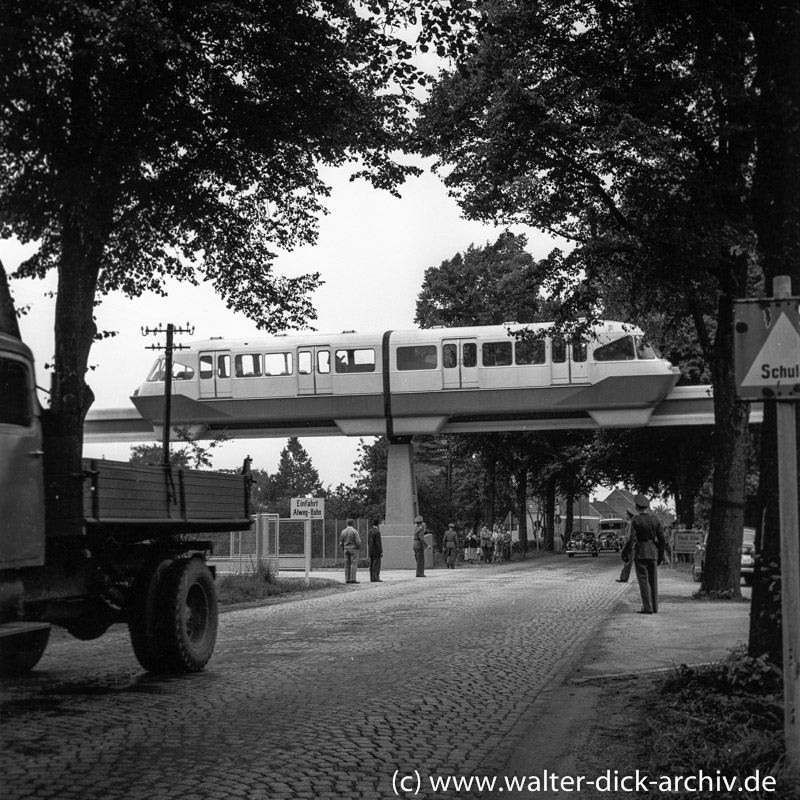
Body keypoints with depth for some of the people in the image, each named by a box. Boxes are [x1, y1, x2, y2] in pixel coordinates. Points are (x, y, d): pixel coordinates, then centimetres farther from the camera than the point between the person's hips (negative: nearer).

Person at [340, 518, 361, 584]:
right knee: (354, 564, -5)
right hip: (354, 549, -5)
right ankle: (353, 579, -11)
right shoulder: (354, 531, -11)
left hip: (346, 549, 5)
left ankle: (347, 579, 3)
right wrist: (359, 547, 4)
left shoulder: (343, 532, 5)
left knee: (347, 565, 5)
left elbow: (341, 542, 9)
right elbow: (358, 541, -14)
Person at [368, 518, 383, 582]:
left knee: (372, 565, 8)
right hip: (376, 551, -8)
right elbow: (378, 543, -19)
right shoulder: (377, 532, -16)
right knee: (376, 565, -6)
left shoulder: (370, 531, 10)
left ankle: (372, 578, 8)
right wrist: (381, 552, -15)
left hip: (370, 551, 8)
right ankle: (375, 578, -9)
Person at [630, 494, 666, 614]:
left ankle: (647, 607, -6)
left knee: (643, 580, -2)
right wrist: (661, 556, 11)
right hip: (653, 553, 5)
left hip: (640, 553, -5)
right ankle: (655, 607, 13)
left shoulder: (635, 520, -8)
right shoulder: (655, 519, 5)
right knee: (653, 580, 11)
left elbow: (632, 538, -16)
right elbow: (662, 538, 5)